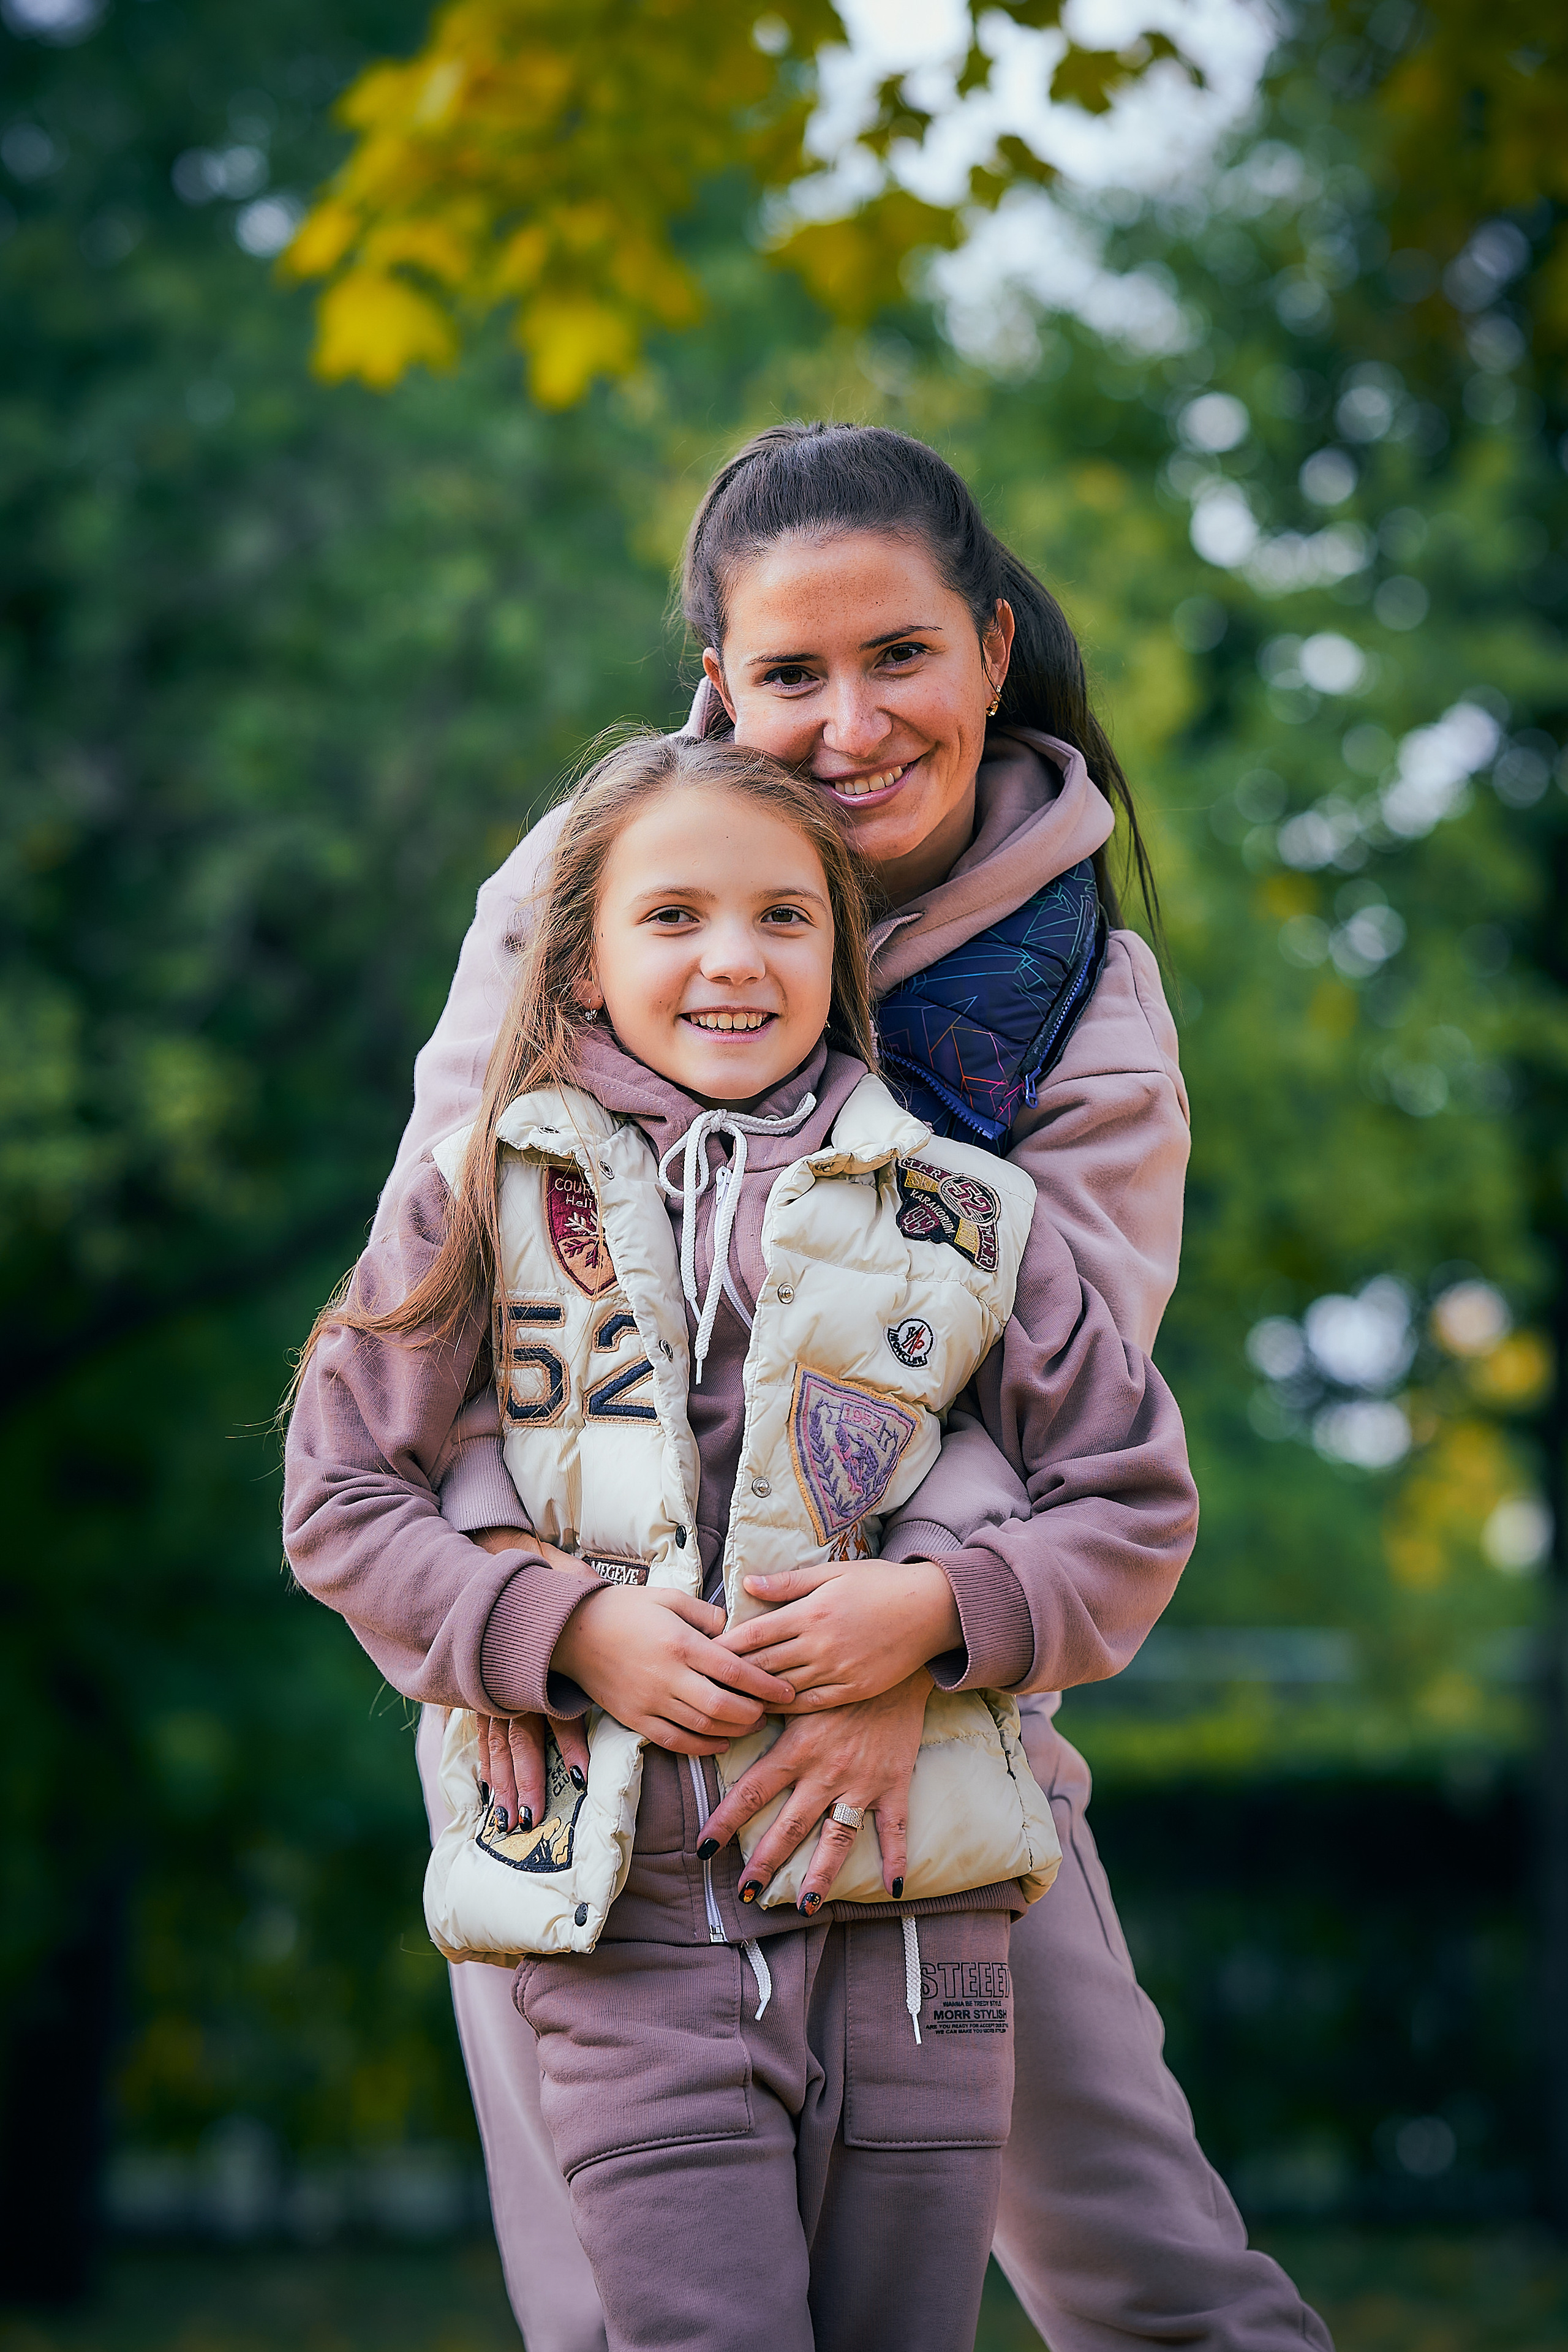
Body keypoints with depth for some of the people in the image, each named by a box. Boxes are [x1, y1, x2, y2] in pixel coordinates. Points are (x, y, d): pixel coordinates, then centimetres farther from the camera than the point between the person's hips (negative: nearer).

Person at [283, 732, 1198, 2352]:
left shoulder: (962, 1217, 7)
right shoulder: (492, 1200, 5)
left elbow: (1135, 1501, 11)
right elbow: (341, 1496, 7)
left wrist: (942, 1608, -7)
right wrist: (566, 1626, -8)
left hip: (915, 1909, 2)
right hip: (627, 1912, -2)